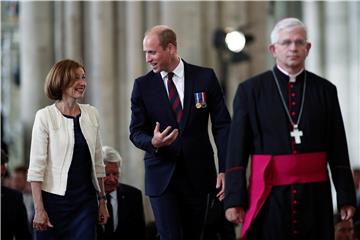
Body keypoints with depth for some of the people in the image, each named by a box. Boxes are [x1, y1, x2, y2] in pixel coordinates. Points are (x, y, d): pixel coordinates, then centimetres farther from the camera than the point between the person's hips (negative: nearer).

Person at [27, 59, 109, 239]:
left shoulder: (91, 114, 7)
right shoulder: (45, 116, -6)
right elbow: (36, 167, -9)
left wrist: (102, 200, 12)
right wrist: (39, 209, -13)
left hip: (86, 200, 4)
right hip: (55, 200, -3)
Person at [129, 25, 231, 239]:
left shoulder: (205, 77, 1)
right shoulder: (143, 85, 3)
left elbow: (222, 125, 2)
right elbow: (136, 132, 2)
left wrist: (225, 170, -5)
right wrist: (153, 142, -22)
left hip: (198, 174, 0)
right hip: (162, 175, 0)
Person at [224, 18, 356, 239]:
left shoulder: (325, 90, 8)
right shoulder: (250, 90, 3)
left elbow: (338, 150, 8)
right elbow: (237, 150, 0)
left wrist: (346, 197, 3)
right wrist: (234, 199, -5)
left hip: (315, 195, 2)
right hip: (269, 196, -1)